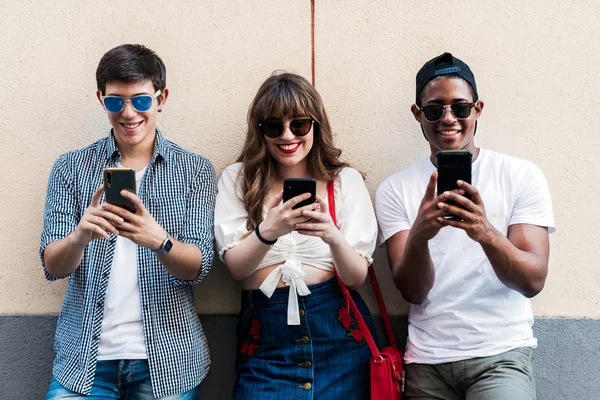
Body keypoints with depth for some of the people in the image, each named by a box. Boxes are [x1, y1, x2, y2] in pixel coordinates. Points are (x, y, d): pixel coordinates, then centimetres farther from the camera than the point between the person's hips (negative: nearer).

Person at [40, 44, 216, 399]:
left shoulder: (196, 170, 0)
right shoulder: (71, 168, 2)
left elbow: (199, 267, -7)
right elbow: (53, 266, -4)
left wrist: (159, 240, -29)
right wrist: (80, 236, -27)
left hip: (168, 357, 0)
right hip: (84, 357, 0)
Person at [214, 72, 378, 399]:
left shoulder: (346, 180, 3)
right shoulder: (237, 179, 4)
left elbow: (357, 276, -3)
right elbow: (235, 266, -4)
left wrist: (333, 237, -24)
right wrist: (268, 231, -24)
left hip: (337, 328, 0)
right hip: (264, 335, 0)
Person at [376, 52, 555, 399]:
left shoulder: (522, 175, -2)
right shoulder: (395, 190, 2)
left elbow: (533, 282, -10)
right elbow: (413, 291, -5)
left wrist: (485, 233, -29)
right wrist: (419, 235, -26)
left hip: (501, 354, -1)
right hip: (426, 361, 2)